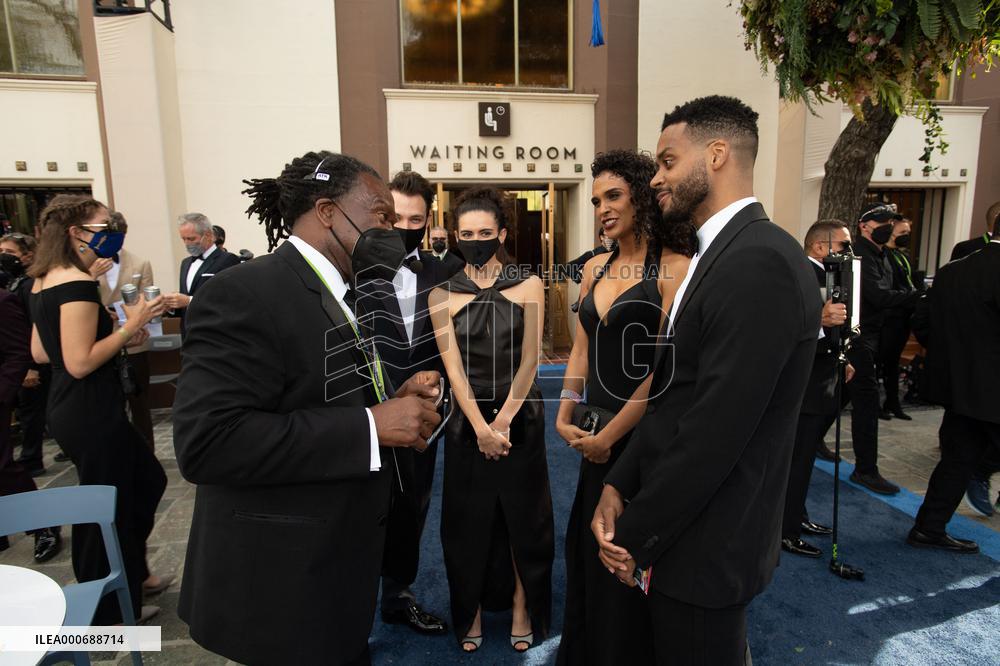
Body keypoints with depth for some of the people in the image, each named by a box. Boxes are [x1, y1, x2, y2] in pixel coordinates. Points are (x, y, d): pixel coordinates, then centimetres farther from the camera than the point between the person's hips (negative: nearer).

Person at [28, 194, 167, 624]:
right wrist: (129, 327, -18)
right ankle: (109, 613, 25)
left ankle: (130, 572, 38)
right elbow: (80, 363, -25)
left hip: (69, 409, 10)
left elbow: (41, 353, 14)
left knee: (147, 481, 22)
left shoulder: (45, 282, 10)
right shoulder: (78, 283, -21)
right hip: (92, 412, -10)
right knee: (107, 508, 6)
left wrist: (119, 337, 12)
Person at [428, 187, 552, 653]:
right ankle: (471, 613, 29)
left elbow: (528, 361, -6)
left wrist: (503, 421, -11)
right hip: (466, 419, 1)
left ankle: (522, 609, 28)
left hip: (520, 417, -1)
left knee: (522, 514, 9)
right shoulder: (442, 295, -1)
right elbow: (453, 368, -5)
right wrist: (481, 427, -13)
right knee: (467, 518, 10)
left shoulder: (528, 286, -3)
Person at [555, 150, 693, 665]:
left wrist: (610, 434, -14)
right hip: (597, 433, 7)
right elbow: (581, 350, 10)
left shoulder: (674, 268, -13)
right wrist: (565, 419, 2)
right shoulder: (595, 269, 8)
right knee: (589, 550, 20)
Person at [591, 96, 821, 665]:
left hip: (707, 544, -8)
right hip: (694, 526, 9)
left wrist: (637, 536, -15)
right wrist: (619, 485, 0)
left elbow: (716, 429, -27)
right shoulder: (723, 252, 8)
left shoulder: (761, 261, -24)